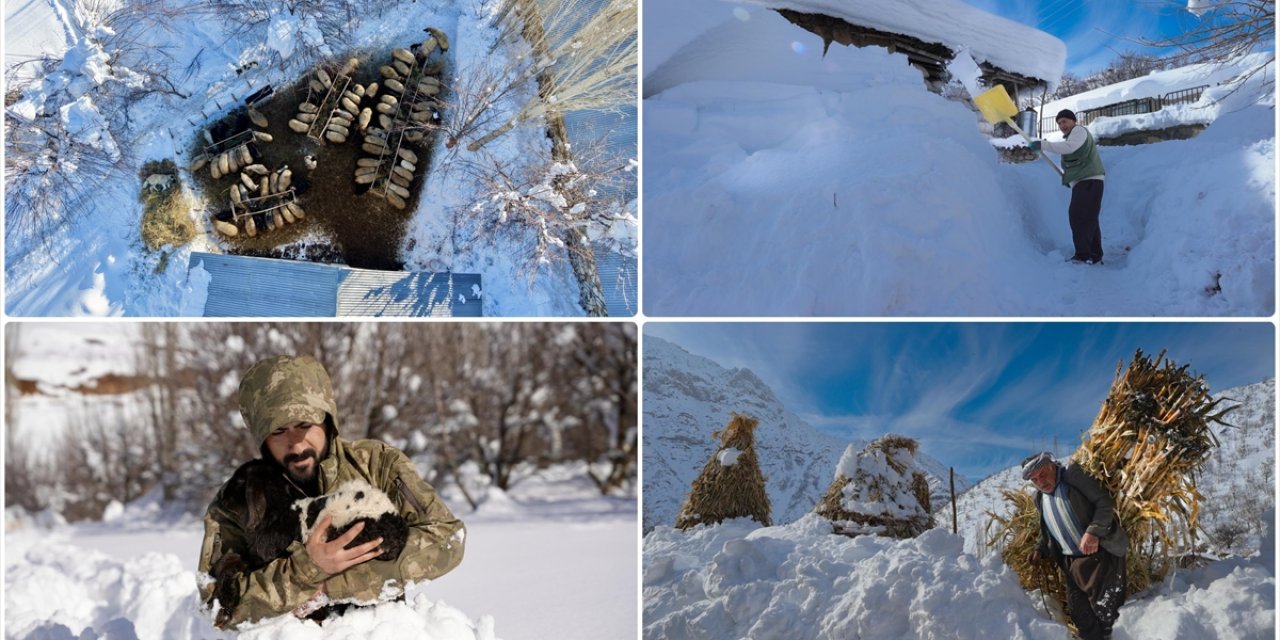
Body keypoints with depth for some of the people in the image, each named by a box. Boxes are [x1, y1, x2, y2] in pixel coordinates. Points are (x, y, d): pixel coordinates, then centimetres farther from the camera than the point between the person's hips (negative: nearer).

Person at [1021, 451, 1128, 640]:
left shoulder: (1073, 476, -7)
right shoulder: (1040, 499, 14)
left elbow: (1105, 502, -13)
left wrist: (1093, 532, -25)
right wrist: (1040, 549, 10)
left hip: (1100, 554, -7)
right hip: (1072, 563, 7)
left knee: (1106, 612, -8)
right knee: (1081, 615, 7)